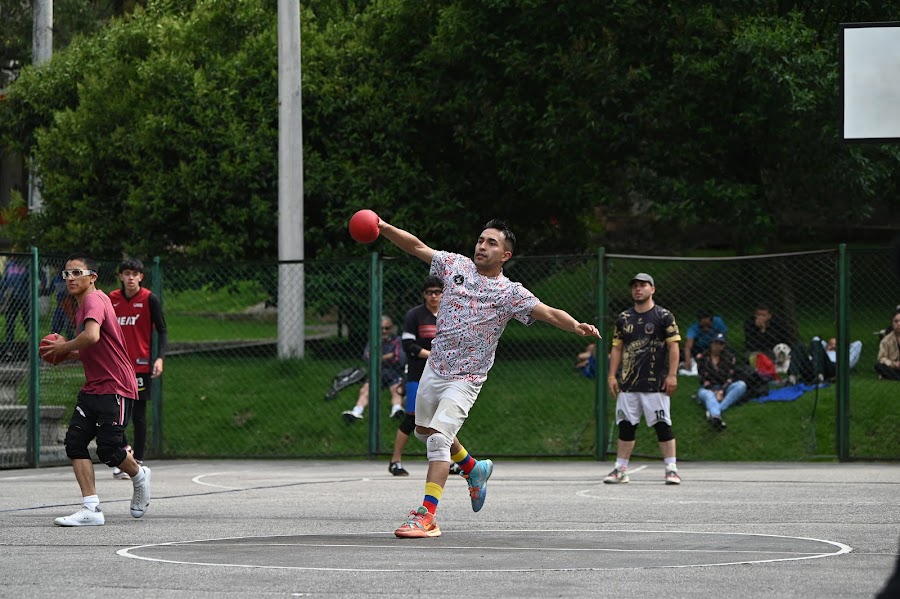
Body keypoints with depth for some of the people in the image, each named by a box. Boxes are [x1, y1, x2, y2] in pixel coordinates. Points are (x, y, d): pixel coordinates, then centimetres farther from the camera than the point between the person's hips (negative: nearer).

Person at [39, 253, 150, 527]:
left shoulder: (94, 301, -15)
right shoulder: (82, 306, 16)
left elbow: (92, 336, -35)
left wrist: (64, 347, -18)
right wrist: (67, 354, 10)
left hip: (115, 388, -10)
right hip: (92, 388, 10)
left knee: (109, 450, -9)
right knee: (75, 441, -5)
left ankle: (139, 476, 24)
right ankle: (91, 509, -7)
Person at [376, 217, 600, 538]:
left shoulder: (511, 293, -10)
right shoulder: (456, 265, 2)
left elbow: (550, 313, -19)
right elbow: (417, 247, 5)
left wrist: (576, 326, -38)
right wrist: (384, 229, -9)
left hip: (466, 378, -6)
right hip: (435, 366, 6)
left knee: (438, 439, -19)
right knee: (425, 431, 21)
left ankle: (427, 516, -20)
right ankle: (473, 468, 46)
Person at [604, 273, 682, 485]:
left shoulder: (664, 316, 0)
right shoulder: (624, 318, 13)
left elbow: (673, 347, -3)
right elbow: (617, 348, 15)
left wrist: (672, 375, -12)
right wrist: (612, 376, 7)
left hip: (655, 383, -4)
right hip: (628, 383, 4)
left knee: (662, 425, -6)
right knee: (626, 425, 5)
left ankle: (672, 468, -3)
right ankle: (621, 469, 9)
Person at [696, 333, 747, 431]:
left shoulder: (729, 357, 9)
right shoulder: (703, 358, 5)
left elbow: (731, 377, 0)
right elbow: (704, 379, -4)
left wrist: (721, 391, -17)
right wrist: (715, 392, -19)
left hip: (725, 388, 3)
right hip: (708, 389, -3)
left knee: (741, 385, -28)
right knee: (709, 395, -39)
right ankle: (716, 416, -77)